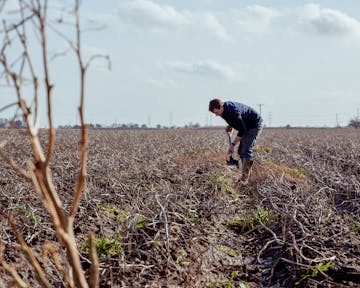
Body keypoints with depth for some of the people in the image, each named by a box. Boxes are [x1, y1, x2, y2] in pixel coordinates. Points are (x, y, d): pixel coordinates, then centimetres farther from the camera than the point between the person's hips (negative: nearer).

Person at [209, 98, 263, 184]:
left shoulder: (232, 112, -35)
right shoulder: (224, 109, -6)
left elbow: (242, 130, -30)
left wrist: (233, 144, -25)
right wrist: (229, 126, 0)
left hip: (255, 125, -10)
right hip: (246, 126, 10)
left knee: (246, 150, -17)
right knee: (241, 150, 6)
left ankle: (244, 178, -18)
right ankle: (246, 174, 11)